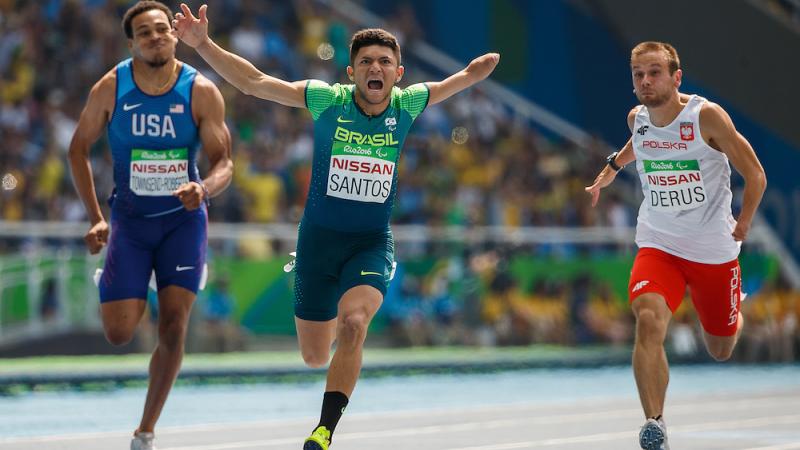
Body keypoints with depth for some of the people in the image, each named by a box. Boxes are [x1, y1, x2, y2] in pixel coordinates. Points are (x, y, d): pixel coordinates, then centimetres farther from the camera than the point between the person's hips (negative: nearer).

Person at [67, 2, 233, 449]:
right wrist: (97, 219, -5)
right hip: (130, 220, 0)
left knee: (174, 325, -9)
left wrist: (204, 188, -34)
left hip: (183, 218, 0)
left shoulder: (201, 91, -11)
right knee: (119, 334, -6)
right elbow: (79, 149, 2)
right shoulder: (111, 88, -9)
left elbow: (224, 163, -10)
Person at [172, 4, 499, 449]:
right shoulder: (328, 100, -9)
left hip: (372, 243, 0)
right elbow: (255, 82, -13)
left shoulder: (407, 104, -3)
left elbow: (467, 76, 9)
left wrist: (497, 56, -9)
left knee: (353, 322, -29)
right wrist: (204, 45, -23)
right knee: (315, 357, 9)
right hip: (320, 238, 0)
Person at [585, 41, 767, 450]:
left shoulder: (706, 116, -17)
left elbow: (755, 174, -11)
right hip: (658, 246, 2)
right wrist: (611, 169, 21)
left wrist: (744, 222, -18)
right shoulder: (637, 118, -3)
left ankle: (735, 313, 54)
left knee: (720, 351, 16)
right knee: (649, 320, -29)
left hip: (715, 251, -2)